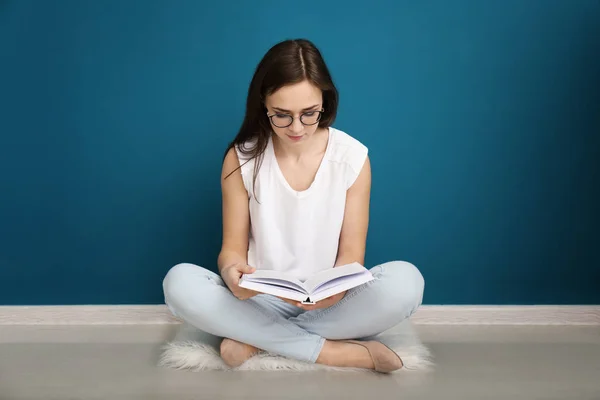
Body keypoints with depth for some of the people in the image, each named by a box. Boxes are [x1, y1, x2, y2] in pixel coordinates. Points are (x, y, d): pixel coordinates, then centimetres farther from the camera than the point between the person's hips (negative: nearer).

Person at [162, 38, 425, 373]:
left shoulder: (352, 156, -7)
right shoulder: (241, 159, -7)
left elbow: (352, 253, -5)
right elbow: (233, 247, -3)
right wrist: (232, 271, -29)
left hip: (328, 302, 0)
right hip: (260, 301, 0)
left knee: (406, 282, -29)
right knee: (179, 282, -27)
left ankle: (255, 339, -20)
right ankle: (332, 351, -25)